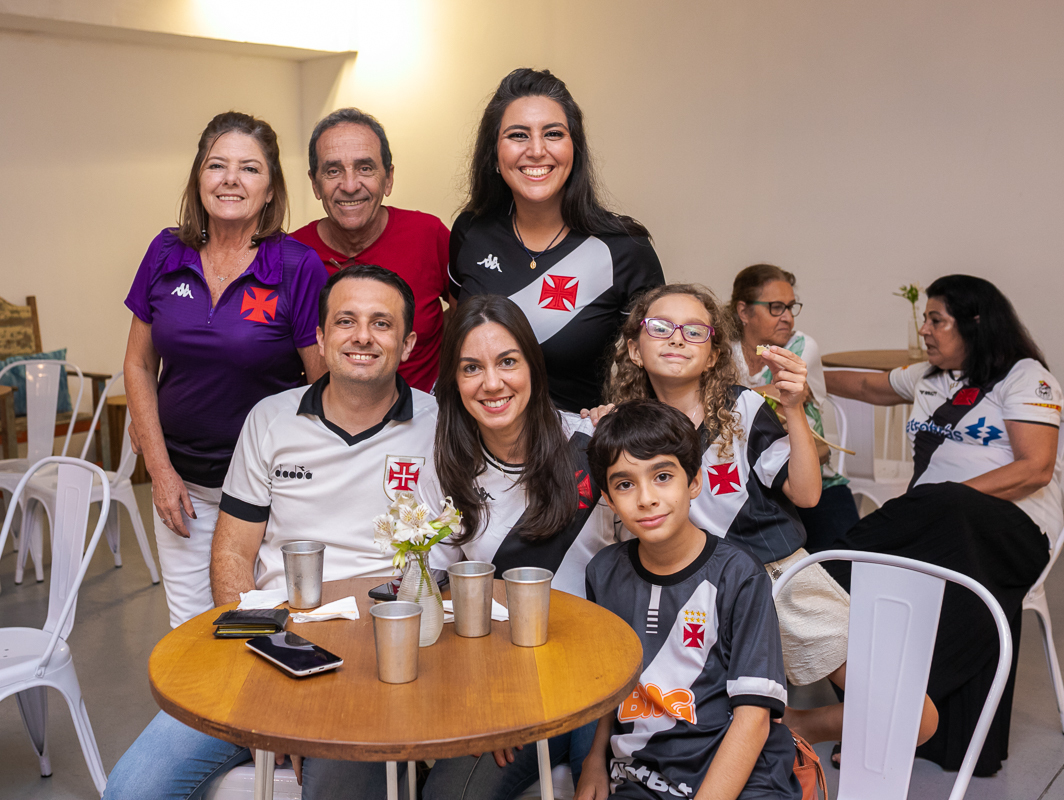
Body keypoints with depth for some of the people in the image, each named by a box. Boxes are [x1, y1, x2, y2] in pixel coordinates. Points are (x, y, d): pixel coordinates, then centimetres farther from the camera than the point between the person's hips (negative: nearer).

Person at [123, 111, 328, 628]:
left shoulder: (299, 267, -12)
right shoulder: (167, 254, 0)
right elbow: (139, 366, 7)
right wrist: (160, 470, 1)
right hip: (183, 485, 4)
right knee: (190, 631, 14)